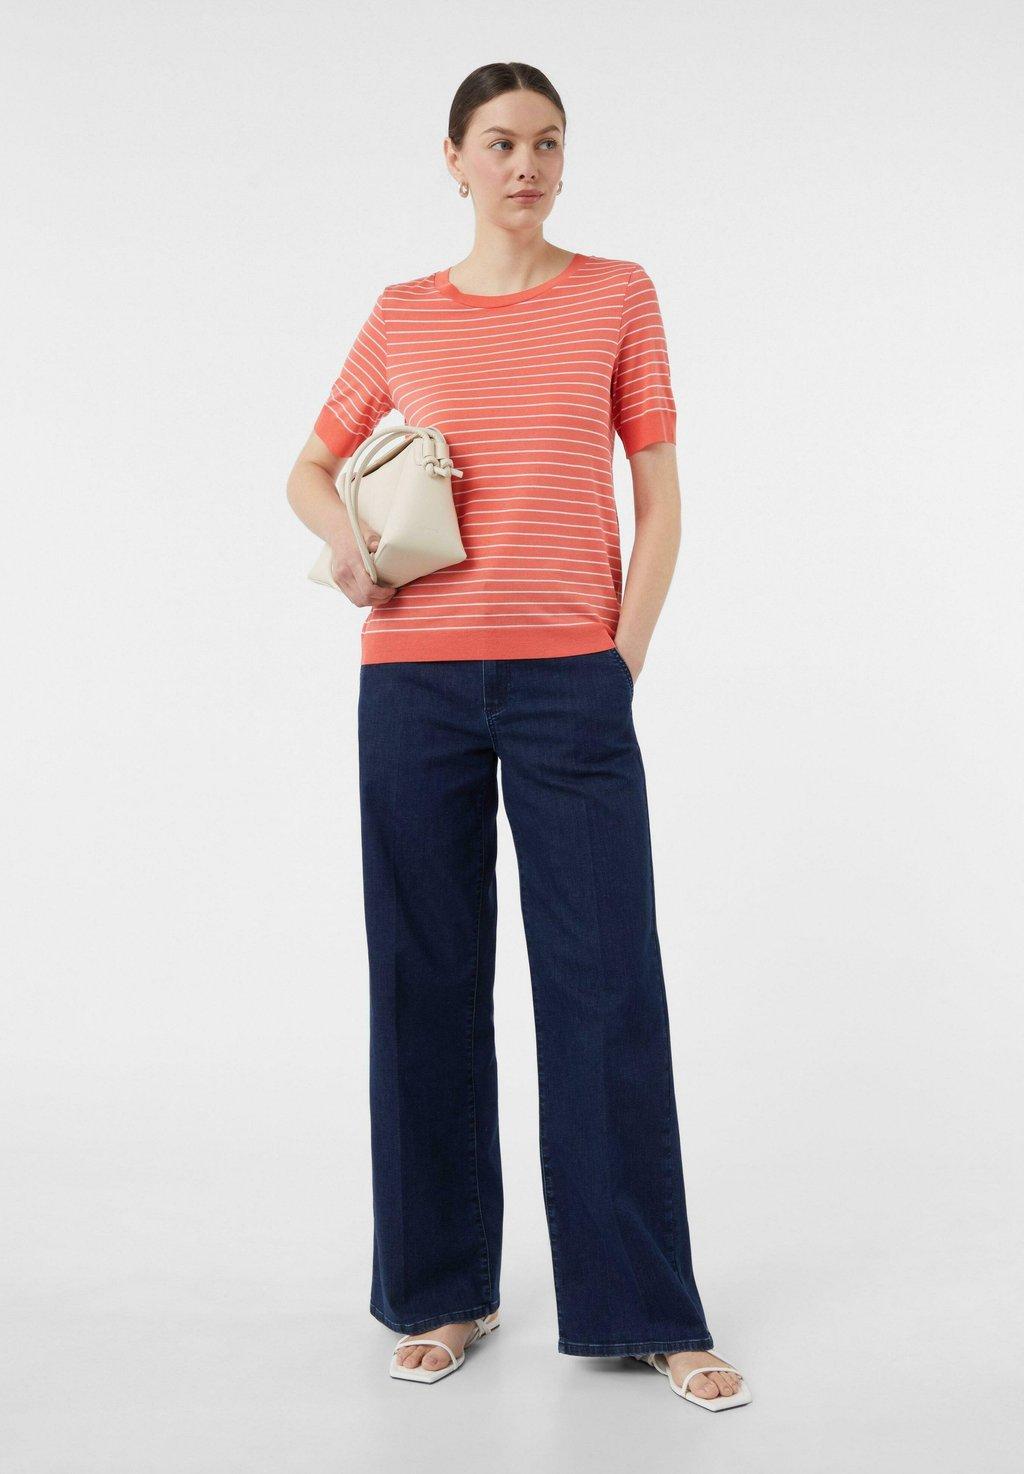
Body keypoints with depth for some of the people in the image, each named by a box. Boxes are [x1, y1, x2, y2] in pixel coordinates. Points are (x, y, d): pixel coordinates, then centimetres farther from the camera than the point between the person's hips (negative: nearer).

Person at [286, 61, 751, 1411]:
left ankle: (647, 1309, 12)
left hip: (570, 681, -1)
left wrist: (622, 664, -4)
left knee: (608, 987, -2)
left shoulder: (617, 295, 7)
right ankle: (446, 1289, 22)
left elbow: (659, 496, 5)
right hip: (415, 682, 2)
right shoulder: (402, 316, 11)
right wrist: (342, 531, -3)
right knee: (427, 983, 6)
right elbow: (313, 465, 20)